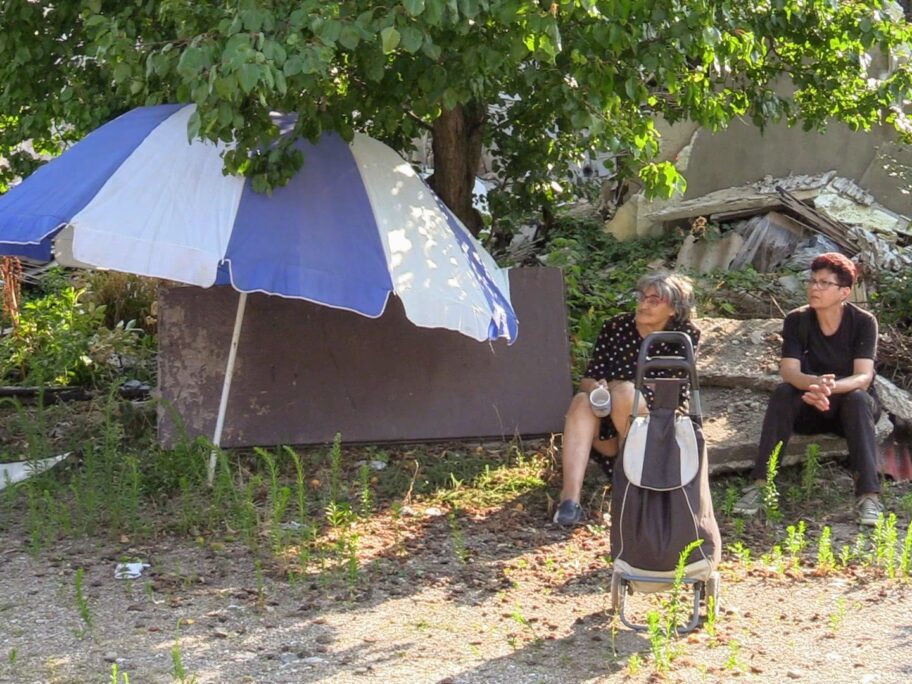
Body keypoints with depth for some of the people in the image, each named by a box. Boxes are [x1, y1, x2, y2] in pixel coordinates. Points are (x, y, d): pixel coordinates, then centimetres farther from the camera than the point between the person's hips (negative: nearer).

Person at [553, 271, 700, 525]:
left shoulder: (684, 337, -3)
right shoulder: (615, 327, 4)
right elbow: (588, 379, 0)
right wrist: (595, 388, -24)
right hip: (608, 433, 3)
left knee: (625, 392, -31)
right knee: (582, 401, -29)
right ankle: (570, 500, -43)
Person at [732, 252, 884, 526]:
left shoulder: (863, 322, -15)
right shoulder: (796, 321, -10)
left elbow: (863, 377, -27)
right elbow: (789, 371, -22)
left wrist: (832, 387, -49)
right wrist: (816, 384, -46)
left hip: (851, 408, -1)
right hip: (809, 408, 1)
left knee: (858, 399, -35)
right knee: (783, 393, -29)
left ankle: (868, 495, -43)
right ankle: (759, 485, -34)